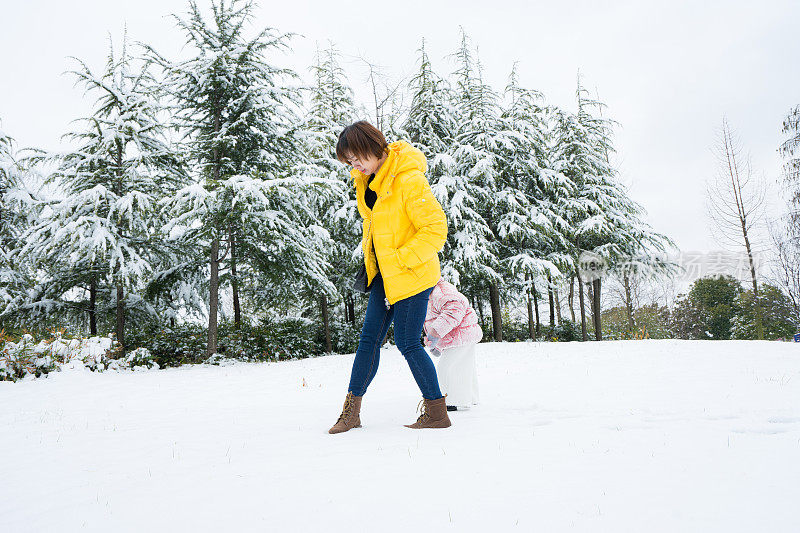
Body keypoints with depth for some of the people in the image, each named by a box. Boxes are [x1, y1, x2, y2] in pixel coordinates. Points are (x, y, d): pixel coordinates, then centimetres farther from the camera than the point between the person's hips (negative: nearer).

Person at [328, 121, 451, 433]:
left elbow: (436, 228, -22)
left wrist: (401, 259, -20)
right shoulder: (367, 180, 5)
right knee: (369, 338, 9)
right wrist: (370, 255, 10)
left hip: (412, 275, -8)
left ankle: (437, 412, 15)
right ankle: (351, 413, 18)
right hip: (384, 274, 8)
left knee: (408, 343, -2)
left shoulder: (409, 180, -21)